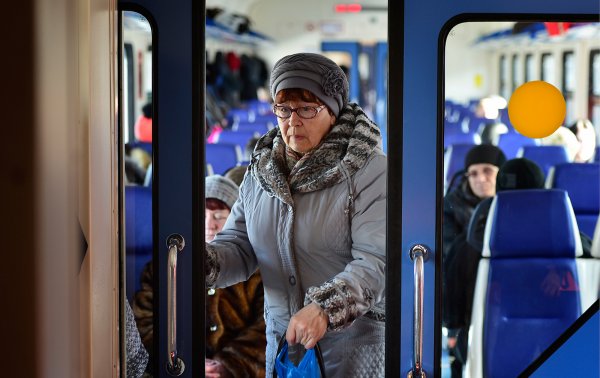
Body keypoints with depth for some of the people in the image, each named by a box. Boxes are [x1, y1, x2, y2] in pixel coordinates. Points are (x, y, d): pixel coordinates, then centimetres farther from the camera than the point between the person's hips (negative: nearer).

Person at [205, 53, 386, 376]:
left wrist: (325, 308, -35)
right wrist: (208, 260, -18)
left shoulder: (368, 170, -12)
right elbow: (239, 244, 6)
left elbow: (376, 261, -21)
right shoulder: (261, 170, 6)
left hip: (354, 336, -5)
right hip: (281, 334, 5)